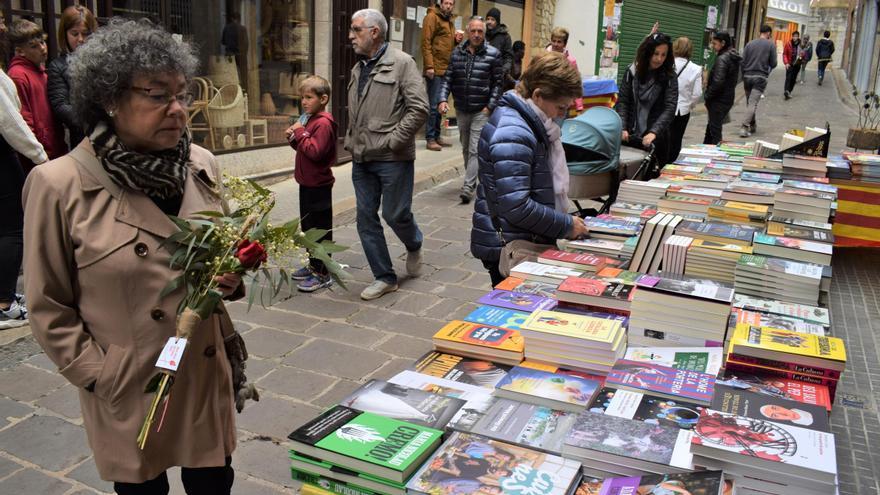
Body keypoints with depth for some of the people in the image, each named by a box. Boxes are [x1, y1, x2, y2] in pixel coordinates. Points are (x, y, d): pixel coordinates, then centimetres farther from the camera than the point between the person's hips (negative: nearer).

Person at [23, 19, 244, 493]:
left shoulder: (202, 165, -2)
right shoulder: (59, 185, -14)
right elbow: (49, 309, -6)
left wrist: (230, 279, -7)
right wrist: (100, 378, -10)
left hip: (208, 378, 4)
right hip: (130, 393, -3)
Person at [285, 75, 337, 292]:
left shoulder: (323, 123, -18)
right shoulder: (309, 119, 13)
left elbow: (315, 151, -27)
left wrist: (300, 133, -20)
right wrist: (294, 138, 3)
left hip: (318, 185, -10)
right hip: (307, 183, 10)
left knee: (320, 229, -3)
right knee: (308, 226, 19)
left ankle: (323, 274, 4)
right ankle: (314, 265, 32)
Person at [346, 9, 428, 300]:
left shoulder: (401, 63, -7)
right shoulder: (358, 69, 14)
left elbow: (419, 109, -14)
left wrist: (393, 141, -15)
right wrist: (350, 142, 12)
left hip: (392, 159, -7)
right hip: (361, 159, 7)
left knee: (395, 215, 0)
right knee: (366, 219, 6)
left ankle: (414, 247, 35)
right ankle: (384, 278, 18)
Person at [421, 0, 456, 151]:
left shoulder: (450, 20, 18)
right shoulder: (432, 17, -5)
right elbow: (426, 42, -13)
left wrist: (457, 40, 4)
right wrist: (429, 65, -20)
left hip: (446, 69, 8)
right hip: (435, 70, -8)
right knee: (433, 105, -7)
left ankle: (436, 136, 19)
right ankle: (430, 139, -3)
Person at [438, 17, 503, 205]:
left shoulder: (493, 54, -5)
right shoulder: (457, 52, 4)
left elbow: (498, 82, -3)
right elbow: (448, 78, 5)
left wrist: (490, 106, -9)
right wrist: (443, 99, -9)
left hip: (482, 111, -4)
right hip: (461, 110, 4)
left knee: (475, 150, -10)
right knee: (465, 149, 15)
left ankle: (467, 188, -11)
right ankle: (472, 180, 31)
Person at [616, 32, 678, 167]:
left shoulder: (669, 77, -3)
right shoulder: (632, 71, 0)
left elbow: (670, 107, -11)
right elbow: (622, 101, 1)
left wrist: (654, 132, -25)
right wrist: (622, 128, -12)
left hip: (656, 137, -1)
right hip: (631, 134, 1)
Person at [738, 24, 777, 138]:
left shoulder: (750, 44, 7)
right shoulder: (771, 44, -1)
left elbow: (743, 62, 5)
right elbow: (773, 64, -2)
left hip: (747, 76, 3)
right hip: (761, 77, -3)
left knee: (749, 102, 14)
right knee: (753, 103, -8)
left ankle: (752, 125, 23)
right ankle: (744, 127, -18)